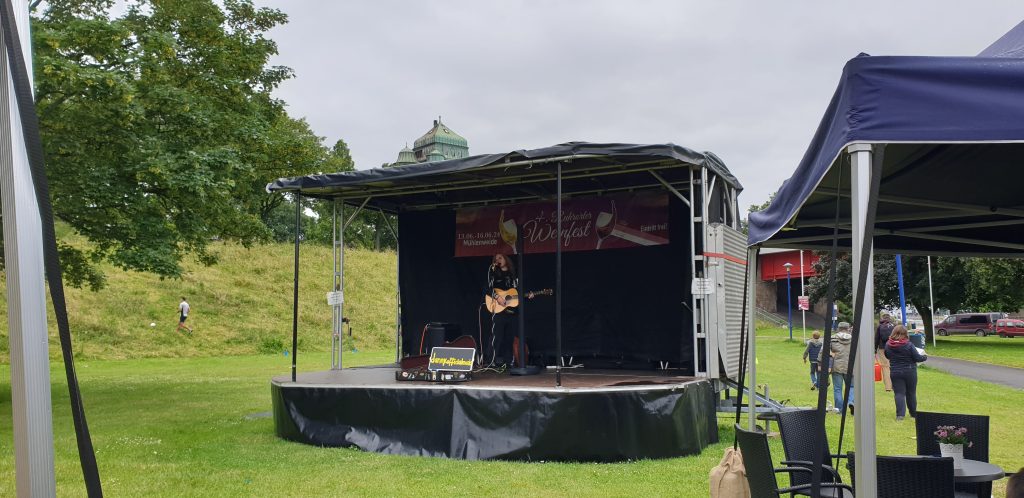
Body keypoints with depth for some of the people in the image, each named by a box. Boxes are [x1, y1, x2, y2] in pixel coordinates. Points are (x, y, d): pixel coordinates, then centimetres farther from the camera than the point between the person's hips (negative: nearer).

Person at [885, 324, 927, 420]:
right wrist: (924, 357, 10)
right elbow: (917, 358, -10)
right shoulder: (908, 345, -17)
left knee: (899, 393, 1)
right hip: (909, 372, -1)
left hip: (895, 372, 1)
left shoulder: (888, 345, -6)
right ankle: (913, 413, 28)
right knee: (911, 393, 15)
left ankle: (900, 414, -13)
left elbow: (887, 356, 11)